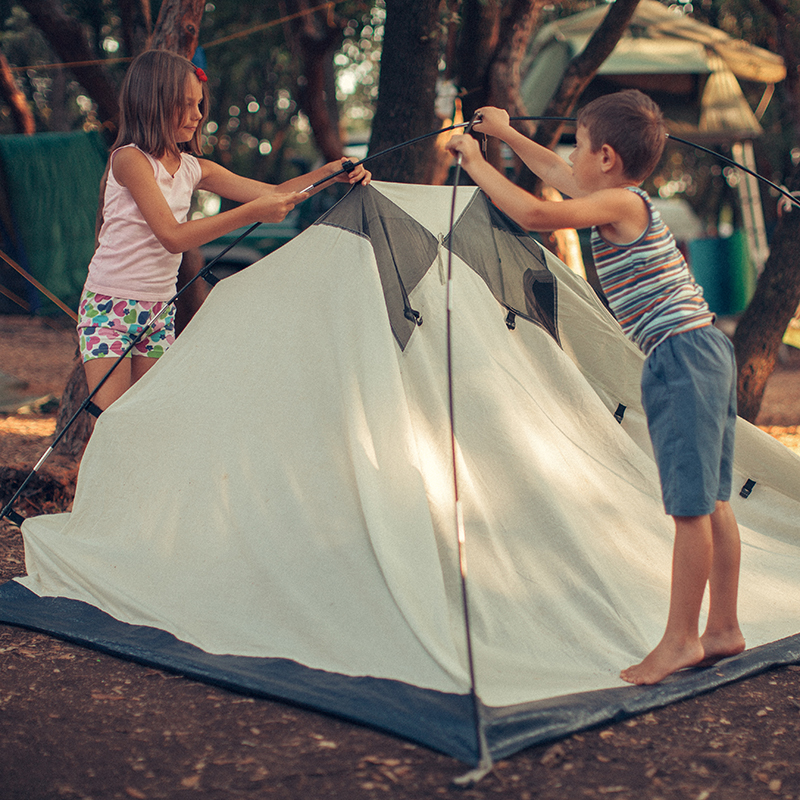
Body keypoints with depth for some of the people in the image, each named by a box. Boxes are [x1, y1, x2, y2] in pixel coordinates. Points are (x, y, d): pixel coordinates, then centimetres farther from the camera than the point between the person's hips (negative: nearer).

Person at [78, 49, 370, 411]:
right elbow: (173, 237, -26)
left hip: (159, 312, 6)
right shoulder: (129, 158, -16)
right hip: (109, 307, -6)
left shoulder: (193, 169, 5)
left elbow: (273, 194, 7)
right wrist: (251, 213, -29)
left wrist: (330, 172, -7)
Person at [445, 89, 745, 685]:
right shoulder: (630, 202, 16)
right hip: (708, 350, 11)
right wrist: (507, 135, 41)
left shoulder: (618, 204, -12)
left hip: (681, 356, -11)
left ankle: (681, 639, 2)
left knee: (691, 506, -5)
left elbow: (534, 214, -25)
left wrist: (475, 161, -12)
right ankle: (724, 630, 21)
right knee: (711, 501, 13)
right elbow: (562, 177, 33)